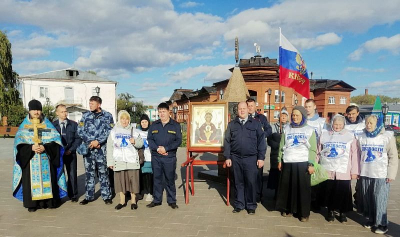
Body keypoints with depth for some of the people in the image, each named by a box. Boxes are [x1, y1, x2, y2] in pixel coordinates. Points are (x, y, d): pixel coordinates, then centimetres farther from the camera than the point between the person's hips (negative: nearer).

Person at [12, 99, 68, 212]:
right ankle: (32, 203, 8)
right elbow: (19, 142, -1)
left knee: (46, 178, 1)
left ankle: (48, 200, 10)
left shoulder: (48, 124, 8)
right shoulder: (24, 125, 8)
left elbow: (56, 139, 0)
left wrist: (45, 147, -17)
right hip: (30, 159, 0)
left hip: (45, 159, 0)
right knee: (32, 180, -1)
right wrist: (31, 147, -19)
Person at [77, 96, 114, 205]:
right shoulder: (85, 116, 10)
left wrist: (98, 141, -13)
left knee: (103, 172, 2)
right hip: (88, 148, 3)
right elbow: (80, 130, 3)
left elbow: (109, 131, -5)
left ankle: (107, 196, 11)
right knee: (89, 172, 8)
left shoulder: (107, 116, 3)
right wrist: (90, 142, -8)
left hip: (102, 148, -2)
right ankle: (89, 196, 19)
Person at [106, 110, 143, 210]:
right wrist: (110, 162, 0)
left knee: (133, 180, 0)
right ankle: (122, 201, 20)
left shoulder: (133, 130, 8)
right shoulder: (114, 131, 8)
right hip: (119, 160, 1)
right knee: (120, 180, 6)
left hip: (132, 160, 0)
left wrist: (135, 141, -16)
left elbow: (141, 143, 6)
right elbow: (109, 147, 5)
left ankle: (133, 201, 13)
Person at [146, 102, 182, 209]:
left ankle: (172, 200, 17)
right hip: (156, 157, 3)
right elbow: (149, 139, 5)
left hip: (170, 157, -2)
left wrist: (166, 148, -15)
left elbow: (178, 140, -5)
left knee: (170, 179, 5)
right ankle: (157, 200, 22)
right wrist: (157, 148, -13)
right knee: (157, 178, 10)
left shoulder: (175, 125, 1)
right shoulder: (154, 125, 10)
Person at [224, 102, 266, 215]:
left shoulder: (255, 124, 4)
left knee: (251, 182, 2)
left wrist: (261, 157, -4)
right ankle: (239, 204, 23)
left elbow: (261, 141, 2)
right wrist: (227, 157, 2)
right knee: (238, 182, 10)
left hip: (251, 158, -2)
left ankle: (251, 205, 17)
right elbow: (227, 142, 8)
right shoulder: (232, 124, 9)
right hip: (236, 158, 2)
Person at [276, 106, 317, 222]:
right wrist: (279, 160, 6)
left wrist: (311, 164, -7)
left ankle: (304, 213, 12)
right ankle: (288, 209, 20)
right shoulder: (287, 129, 11)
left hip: (303, 163, -2)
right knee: (287, 187, 6)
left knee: (303, 188, 1)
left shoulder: (309, 130, 4)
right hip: (287, 162, 2)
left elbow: (313, 149, 1)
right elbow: (282, 146, 11)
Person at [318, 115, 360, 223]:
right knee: (328, 192, 8)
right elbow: (319, 152, 11)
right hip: (327, 171, 2)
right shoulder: (324, 135, 8)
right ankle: (330, 211, 26)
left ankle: (342, 213, 23)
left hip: (343, 172, -1)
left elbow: (355, 155, -1)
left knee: (343, 193, 4)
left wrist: (355, 171, -5)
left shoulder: (350, 136, 2)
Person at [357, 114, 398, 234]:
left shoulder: (388, 137, -4)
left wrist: (391, 174, -7)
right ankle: (371, 219, 25)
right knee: (367, 199, 10)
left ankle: (382, 223, 12)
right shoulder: (362, 138, 6)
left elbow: (393, 157, -3)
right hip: (365, 174, 4)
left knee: (380, 200, -1)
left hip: (381, 175, -4)